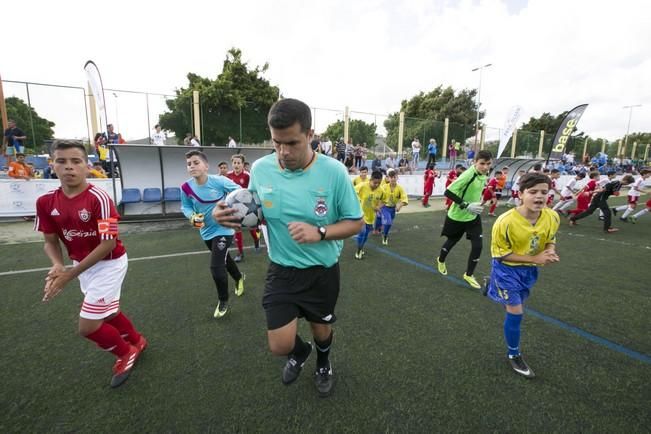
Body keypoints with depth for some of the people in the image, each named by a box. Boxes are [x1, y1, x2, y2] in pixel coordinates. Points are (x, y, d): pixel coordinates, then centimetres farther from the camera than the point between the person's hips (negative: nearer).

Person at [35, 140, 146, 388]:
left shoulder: (98, 198, -24)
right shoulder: (45, 202, -4)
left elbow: (108, 243, -25)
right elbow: (50, 241, 4)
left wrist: (70, 274, -23)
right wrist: (57, 266, -16)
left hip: (109, 264, -7)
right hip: (84, 266, 7)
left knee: (87, 326, -4)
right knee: (107, 313, 23)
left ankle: (126, 353, 24)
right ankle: (137, 341, 48)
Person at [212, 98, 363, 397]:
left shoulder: (334, 172, -20)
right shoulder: (260, 169, -11)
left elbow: (355, 223, -11)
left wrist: (319, 232, -29)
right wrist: (230, 214, -18)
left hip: (322, 272, -1)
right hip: (281, 271, 2)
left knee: (321, 331, 20)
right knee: (280, 345, 3)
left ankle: (323, 365, 59)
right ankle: (299, 352, 44)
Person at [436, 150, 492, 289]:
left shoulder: (483, 175, -2)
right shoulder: (468, 175, -27)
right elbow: (448, 192, -29)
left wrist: (479, 203, 9)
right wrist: (466, 205, -32)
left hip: (473, 217, 6)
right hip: (457, 216, -6)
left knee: (477, 246, -2)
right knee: (452, 241, 15)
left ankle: (468, 275, 19)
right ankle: (441, 261, 46)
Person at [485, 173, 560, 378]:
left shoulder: (552, 217, -15)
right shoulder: (505, 222, -31)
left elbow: (550, 240, 5)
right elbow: (500, 254, -21)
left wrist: (550, 251, -19)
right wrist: (535, 258, -27)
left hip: (529, 269, 6)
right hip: (507, 269, -6)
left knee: (517, 304, 27)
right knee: (516, 312, -4)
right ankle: (513, 354, 19)